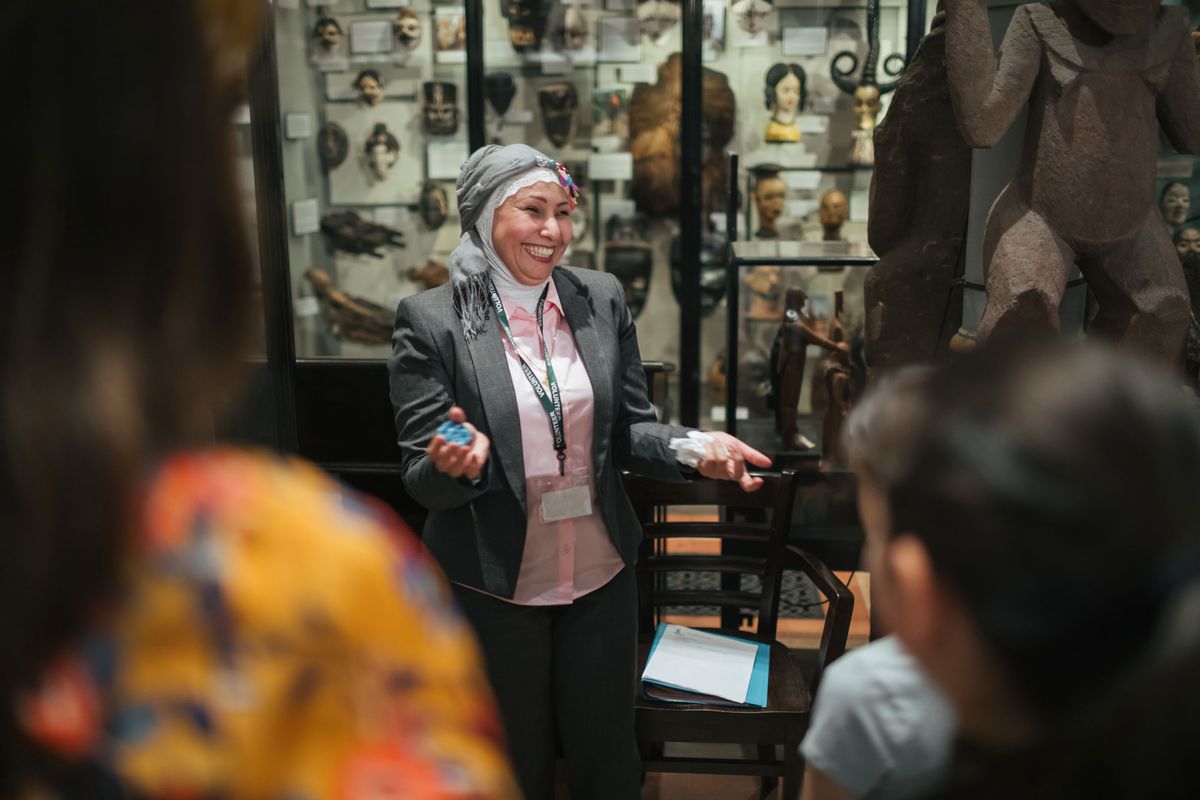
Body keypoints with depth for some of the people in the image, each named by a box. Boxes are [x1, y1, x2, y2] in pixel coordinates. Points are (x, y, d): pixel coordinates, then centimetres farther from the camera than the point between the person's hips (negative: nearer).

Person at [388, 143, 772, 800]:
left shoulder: (602, 298, -1)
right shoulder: (429, 320, -11)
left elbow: (629, 430, 3)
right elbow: (421, 482, -10)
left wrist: (692, 449, -17)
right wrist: (457, 463, -32)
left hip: (602, 576, 3)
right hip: (492, 589, -2)